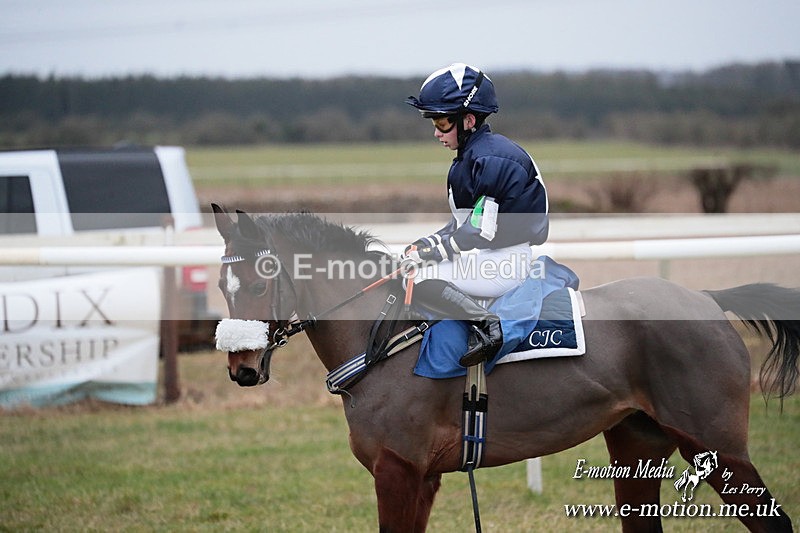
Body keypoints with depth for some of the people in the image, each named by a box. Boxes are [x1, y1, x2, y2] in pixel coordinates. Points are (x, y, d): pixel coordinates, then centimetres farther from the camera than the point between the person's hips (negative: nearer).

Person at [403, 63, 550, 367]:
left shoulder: (492, 159, -18)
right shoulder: (470, 154, 14)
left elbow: (483, 233, -21)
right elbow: (462, 224, 16)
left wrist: (432, 250, -15)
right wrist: (426, 244, 3)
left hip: (509, 263, -11)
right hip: (487, 255, 11)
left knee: (420, 278, -20)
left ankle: (485, 324, -18)